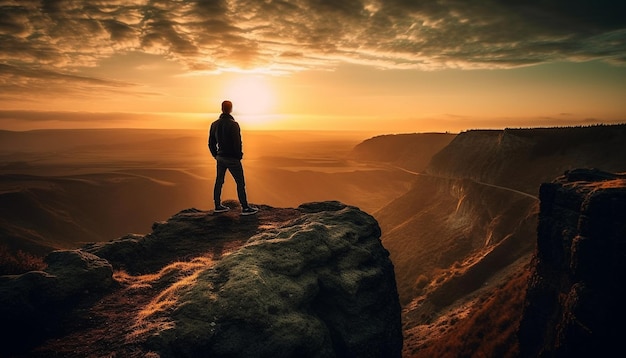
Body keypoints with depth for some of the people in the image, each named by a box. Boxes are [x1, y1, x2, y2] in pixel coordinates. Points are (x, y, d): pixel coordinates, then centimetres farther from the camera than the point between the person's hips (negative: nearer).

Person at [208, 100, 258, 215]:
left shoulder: (214, 124, 4)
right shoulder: (233, 124, -17)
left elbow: (211, 143, 9)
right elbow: (237, 143, -19)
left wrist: (216, 155, 19)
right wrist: (239, 156, -5)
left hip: (220, 157, 7)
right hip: (232, 158, -7)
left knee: (219, 181, 14)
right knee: (240, 183, 1)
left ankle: (218, 206, 23)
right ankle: (245, 208, 4)